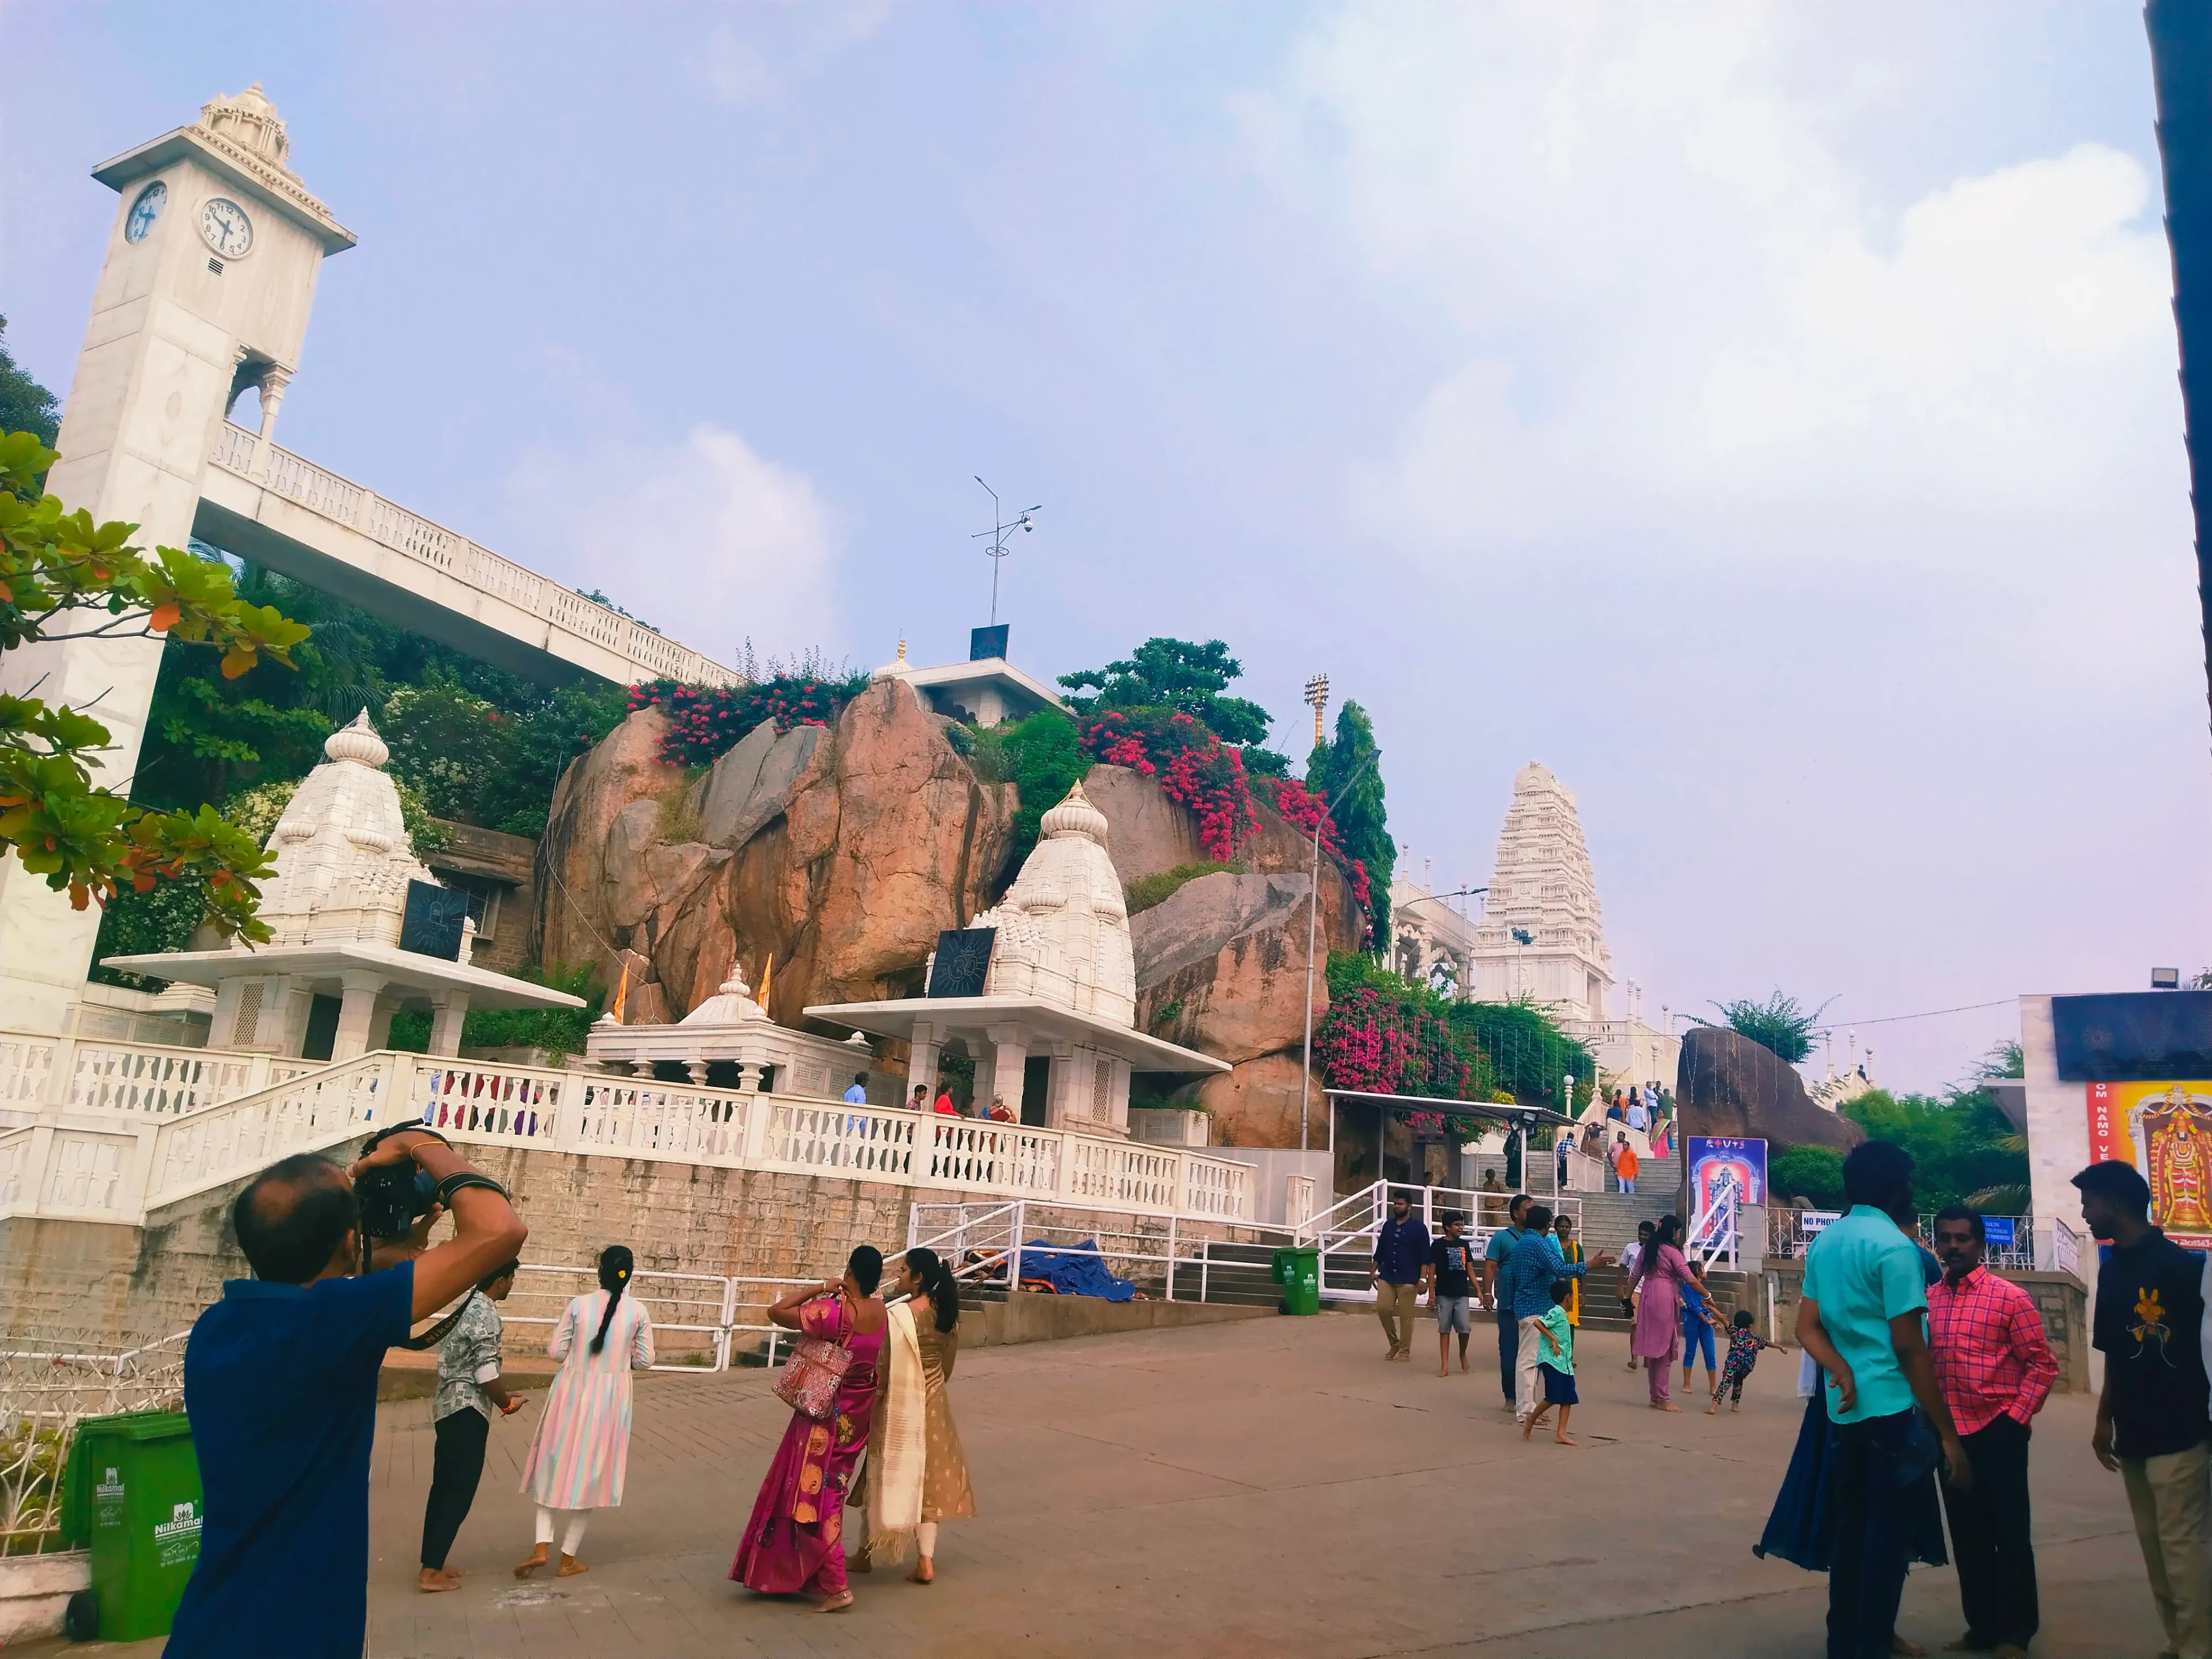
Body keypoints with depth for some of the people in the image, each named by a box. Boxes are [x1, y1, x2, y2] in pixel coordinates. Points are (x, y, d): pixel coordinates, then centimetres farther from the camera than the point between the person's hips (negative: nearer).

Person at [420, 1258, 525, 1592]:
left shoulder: (467, 1306, 13)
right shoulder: (485, 1313, -17)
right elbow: (486, 1371, -20)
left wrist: (501, 1395, 20)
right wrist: (507, 1402, -3)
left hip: (449, 1406, 10)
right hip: (466, 1410, -10)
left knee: (445, 1488, 14)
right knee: (459, 1491, -3)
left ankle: (433, 1564, 20)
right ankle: (432, 1572, -1)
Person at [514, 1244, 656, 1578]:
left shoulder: (578, 1305, -8)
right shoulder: (637, 1312, -6)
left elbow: (556, 1351, -4)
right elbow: (645, 1360, 0)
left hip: (572, 1393, 0)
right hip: (610, 1398, 0)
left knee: (554, 1466, 15)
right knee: (590, 1471, 10)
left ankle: (542, 1546, 4)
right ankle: (568, 1559, 15)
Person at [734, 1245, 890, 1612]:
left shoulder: (835, 1311, -27)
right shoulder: (881, 1312, -5)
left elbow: (777, 1313, -22)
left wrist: (820, 1288, -15)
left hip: (827, 1414, -7)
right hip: (860, 1413, 7)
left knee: (814, 1493, 2)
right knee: (832, 1489, 21)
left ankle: (836, 1585, -1)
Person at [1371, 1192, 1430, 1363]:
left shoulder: (1418, 1227, -6)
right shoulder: (1388, 1225, 10)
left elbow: (1425, 1256, -8)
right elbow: (1380, 1251, 17)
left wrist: (1422, 1279, -14)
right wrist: (1374, 1271, 14)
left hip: (1408, 1280, -5)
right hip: (1387, 1277, 5)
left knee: (1405, 1316, -1)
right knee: (1382, 1309, -3)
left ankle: (1405, 1351, 12)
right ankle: (1394, 1344, 17)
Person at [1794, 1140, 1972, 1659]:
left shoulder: (1824, 1242, 11)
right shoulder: (1894, 1247, -13)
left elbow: (1808, 1328, 8)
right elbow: (1909, 1348, -15)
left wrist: (1843, 1371, -8)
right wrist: (1949, 1434, -10)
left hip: (1844, 1411, 7)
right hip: (1893, 1411, -7)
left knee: (1850, 1533, 15)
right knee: (1886, 1539, 1)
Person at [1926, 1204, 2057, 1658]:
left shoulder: (2010, 1297, -7)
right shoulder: (1927, 1300, 4)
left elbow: (2043, 1364, -6)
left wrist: (2017, 1418, -12)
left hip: (1998, 1431, -4)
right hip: (1950, 1432, 4)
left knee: (2009, 1534, 5)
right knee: (1967, 1535, 13)